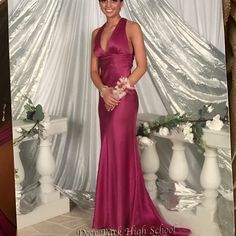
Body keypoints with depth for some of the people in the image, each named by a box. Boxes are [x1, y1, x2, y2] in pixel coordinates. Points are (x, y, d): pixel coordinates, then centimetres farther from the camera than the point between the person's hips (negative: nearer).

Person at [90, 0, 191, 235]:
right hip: (104, 98, 6)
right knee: (110, 153, 10)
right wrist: (104, 90, -8)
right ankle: (113, 213, 22)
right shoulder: (96, 33, 15)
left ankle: (126, 217, 8)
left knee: (120, 152, -4)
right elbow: (94, 70, 11)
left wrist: (118, 90, -13)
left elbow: (142, 65, -7)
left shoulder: (131, 27, -2)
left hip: (124, 98, -6)